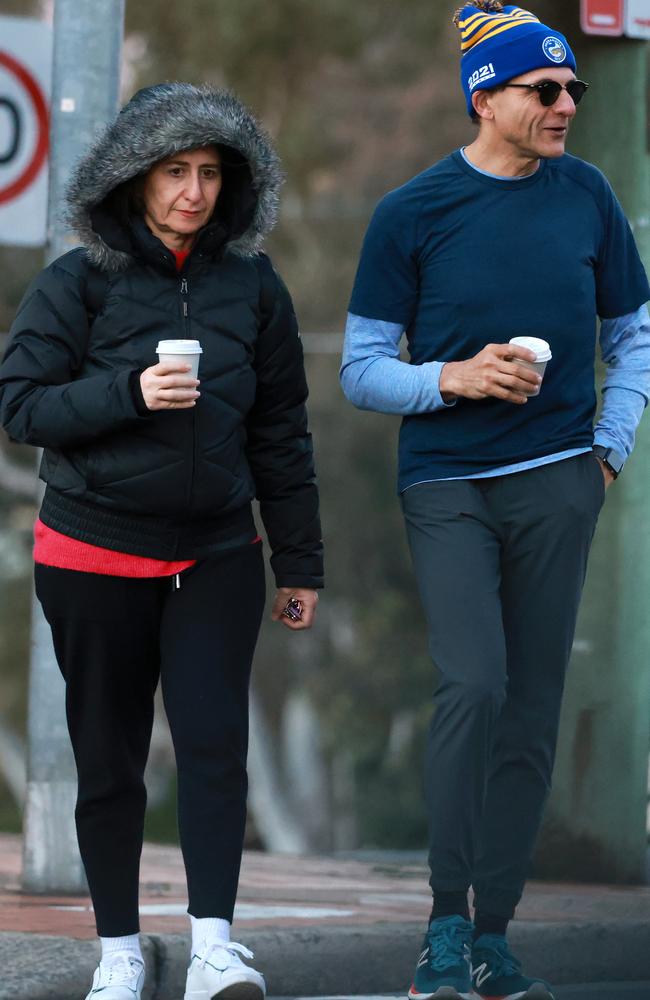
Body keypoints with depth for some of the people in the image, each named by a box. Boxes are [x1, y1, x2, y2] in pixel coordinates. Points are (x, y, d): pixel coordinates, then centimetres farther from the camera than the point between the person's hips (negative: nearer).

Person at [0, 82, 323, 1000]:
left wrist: (300, 562, 10)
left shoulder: (253, 286, 5)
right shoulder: (80, 282, -3)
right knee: (109, 758, 6)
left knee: (215, 742, -12)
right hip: (95, 554, -1)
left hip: (214, 554, 1)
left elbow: (280, 432, 9)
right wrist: (128, 392, -20)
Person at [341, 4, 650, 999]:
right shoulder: (413, 214, -2)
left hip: (557, 485, 3)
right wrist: (453, 378, -15)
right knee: (474, 685, -20)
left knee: (531, 715, 4)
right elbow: (361, 369, 1)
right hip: (449, 488, -3)